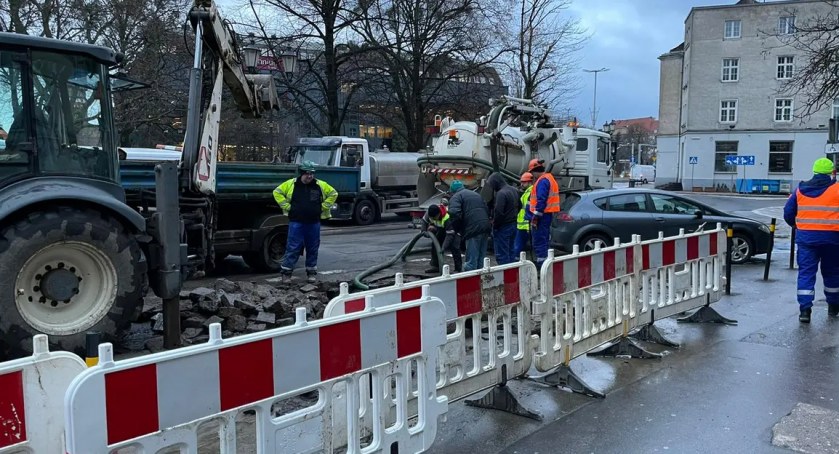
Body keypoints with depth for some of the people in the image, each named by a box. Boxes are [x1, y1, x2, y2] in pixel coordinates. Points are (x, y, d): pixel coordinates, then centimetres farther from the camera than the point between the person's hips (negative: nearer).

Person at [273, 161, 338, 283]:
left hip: (314, 223, 2)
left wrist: (323, 207, 5)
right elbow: (277, 192, 7)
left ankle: (311, 272, 21)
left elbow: (333, 193, 13)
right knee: (292, 248, -2)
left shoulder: (321, 185, 2)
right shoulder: (291, 184, 0)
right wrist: (287, 206, 0)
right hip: (296, 222, -2)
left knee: (313, 249, 9)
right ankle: (286, 272, 6)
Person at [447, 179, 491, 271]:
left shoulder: (456, 197, 1)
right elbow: (487, 210, 27)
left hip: (473, 230, -8)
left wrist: (458, 229, -5)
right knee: (481, 259, 15)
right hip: (485, 228, 8)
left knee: (471, 260, -6)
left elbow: (454, 213, -18)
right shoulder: (476, 194, 27)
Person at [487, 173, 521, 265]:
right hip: (513, 225, 9)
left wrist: (495, 225, -12)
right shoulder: (514, 190, 8)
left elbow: (498, 212, -25)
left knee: (501, 254, -3)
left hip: (503, 227, -9)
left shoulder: (501, 193, -22)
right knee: (510, 252, 18)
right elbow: (519, 205, 20)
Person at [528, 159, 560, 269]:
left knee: (539, 242, -8)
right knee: (544, 240, 17)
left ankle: (541, 263, -9)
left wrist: (536, 215, -22)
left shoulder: (542, 181, -15)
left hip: (542, 215, -11)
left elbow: (541, 200, -23)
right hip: (548, 214, 11)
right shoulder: (550, 179, 18)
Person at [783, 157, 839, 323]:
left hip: (806, 236, 1)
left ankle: (804, 309, -9)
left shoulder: (800, 190, 4)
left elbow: (788, 213, 8)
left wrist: (797, 226, 24)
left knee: (806, 273, 1)